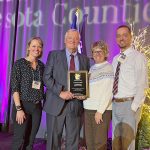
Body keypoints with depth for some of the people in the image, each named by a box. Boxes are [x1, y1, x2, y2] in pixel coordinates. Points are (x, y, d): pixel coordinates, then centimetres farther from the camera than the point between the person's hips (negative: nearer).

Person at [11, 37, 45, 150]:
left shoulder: (41, 65, 8)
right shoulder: (19, 63, -6)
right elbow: (15, 87, -10)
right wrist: (19, 109, -17)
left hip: (37, 106, 4)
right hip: (23, 105, -4)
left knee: (30, 140, 10)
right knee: (19, 140, -1)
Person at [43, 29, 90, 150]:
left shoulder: (85, 59, 12)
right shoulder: (54, 55, 4)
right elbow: (46, 77, -4)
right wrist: (60, 92, -16)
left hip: (76, 104, 2)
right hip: (56, 103, -2)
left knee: (73, 140, 8)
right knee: (54, 139, 6)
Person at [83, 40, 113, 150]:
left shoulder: (109, 68, -6)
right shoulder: (92, 68, 15)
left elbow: (108, 92, -12)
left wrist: (100, 111, -16)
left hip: (102, 110, -6)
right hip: (88, 109, 6)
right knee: (89, 141, 11)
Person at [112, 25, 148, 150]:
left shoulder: (137, 57, -8)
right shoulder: (115, 59, 13)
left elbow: (142, 85, -14)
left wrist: (134, 107, -18)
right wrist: (110, 102, 7)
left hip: (129, 104, -6)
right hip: (115, 104, 6)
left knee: (127, 139, 2)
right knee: (116, 139, 16)